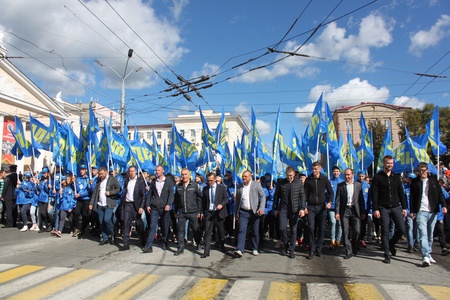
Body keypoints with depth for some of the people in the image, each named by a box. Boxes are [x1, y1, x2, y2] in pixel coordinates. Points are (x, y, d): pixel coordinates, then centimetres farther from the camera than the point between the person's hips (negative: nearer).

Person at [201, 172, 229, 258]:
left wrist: (221, 204, -20)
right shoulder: (205, 189, 5)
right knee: (207, 232, -4)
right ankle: (206, 252, -2)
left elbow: (226, 198, -1)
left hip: (219, 212, -1)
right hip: (208, 212, 1)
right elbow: (203, 201, 10)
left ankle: (222, 245, 39)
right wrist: (203, 213, 8)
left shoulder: (222, 187, -1)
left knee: (220, 230, 14)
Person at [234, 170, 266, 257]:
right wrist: (236, 213, 13)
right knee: (242, 230, -9)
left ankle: (255, 249, 21)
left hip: (254, 212, -2)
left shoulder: (256, 184, 0)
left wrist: (261, 208, -16)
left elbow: (263, 196, -3)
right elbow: (237, 201, 15)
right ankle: (239, 250, -13)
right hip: (243, 212, 2)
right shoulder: (239, 187, 10)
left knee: (255, 232, 6)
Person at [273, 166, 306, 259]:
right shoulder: (281, 183, 0)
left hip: (294, 210, 0)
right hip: (283, 209, 0)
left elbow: (302, 196, 2)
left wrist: (302, 208, -8)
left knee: (293, 230, 5)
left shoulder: (299, 183, 1)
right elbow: (276, 196, 6)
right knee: (282, 228, -9)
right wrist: (275, 209, 6)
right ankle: (285, 244, 18)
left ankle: (291, 250, 16)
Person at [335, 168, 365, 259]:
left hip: (355, 210, 0)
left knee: (357, 231, -3)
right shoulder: (340, 185, 4)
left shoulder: (358, 185, 7)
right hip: (344, 211, 0)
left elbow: (361, 199, 7)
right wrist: (337, 212, -4)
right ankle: (348, 251, 10)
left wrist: (363, 212, 4)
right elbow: (338, 199, 3)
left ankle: (354, 248, 23)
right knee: (345, 232, 0)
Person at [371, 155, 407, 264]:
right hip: (383, 208, -3)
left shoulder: (396, 177, 11)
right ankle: (387, 255, 8)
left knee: (401, 229, -4)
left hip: (396, 207, 3)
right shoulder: (377, 177, -2)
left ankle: (391, 244, 25)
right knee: (385, 231, -1)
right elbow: (374, 195, -5)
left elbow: (401, 193, 13)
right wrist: (375, 209, -11)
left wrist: (404, 207, 6)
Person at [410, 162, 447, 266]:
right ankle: (426, 257, -16)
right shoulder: (415, 182, 4)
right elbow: (412, 197, 5)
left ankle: (428, 255, 23)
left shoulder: (434, 180, 9)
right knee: (423, 234, -12)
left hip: (433, 212, 3)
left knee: (430, 235, 11)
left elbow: (440, 194, 7)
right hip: (421, 212, -2)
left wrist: (444, 205, -9)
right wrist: (412, 211, 0)